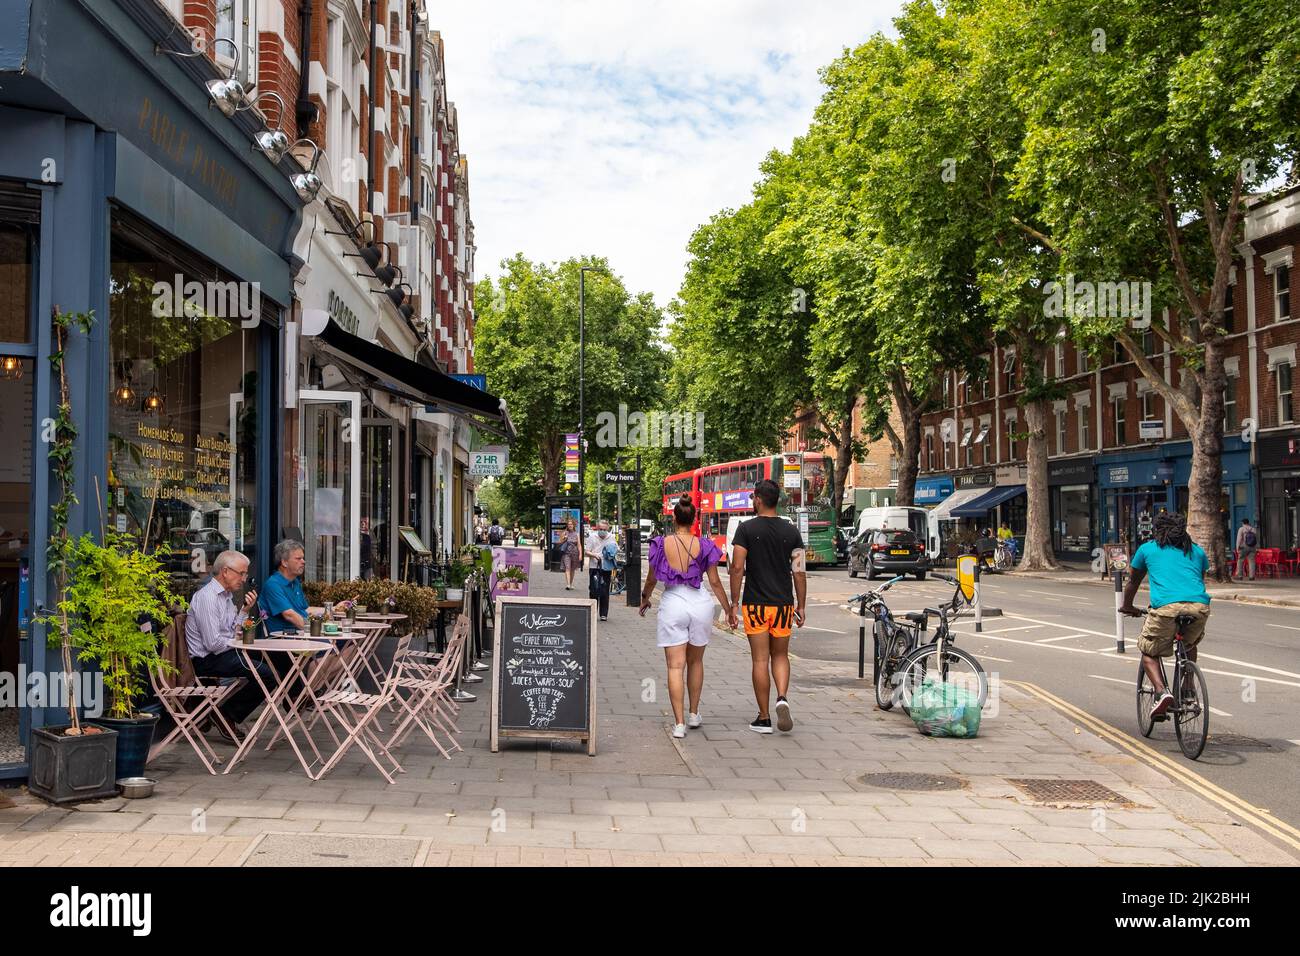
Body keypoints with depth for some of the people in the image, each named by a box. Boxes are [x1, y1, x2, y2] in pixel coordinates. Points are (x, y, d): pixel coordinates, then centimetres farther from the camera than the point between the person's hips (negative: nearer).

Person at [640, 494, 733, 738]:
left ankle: (679, 723, -6)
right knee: (695, 662, 20)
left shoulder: (661, 543, -2)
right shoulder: (704, 546, -1)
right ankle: (694, 714, 29)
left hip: (672, 603, -1)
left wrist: (645, 599, 27)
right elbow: (715, 582, 2)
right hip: (700, 603, 1)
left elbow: (651, 579, 8)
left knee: (675, 666, 0)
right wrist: (729, 609, 12)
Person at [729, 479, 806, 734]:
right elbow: (799, 572, 2)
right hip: (783, 603, 2)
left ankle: (763, 719, 7)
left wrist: (734, 601, -4)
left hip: (755, 604, -2)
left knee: (760, 660, 3)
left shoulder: (746, 529, -5)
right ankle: (782, 698, -8)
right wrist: (801, 606, 9)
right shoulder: (791, 531, 3)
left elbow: (737, 567, -11)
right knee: (780, 655, 17)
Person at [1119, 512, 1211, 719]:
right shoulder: (1196, 551, 28)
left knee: (1149, 652, 16)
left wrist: (1127, 607, 51)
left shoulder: (1147, 549, 22)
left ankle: (1161, 692, -8)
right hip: (1200, 606, 3)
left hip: (1166, 607, -3)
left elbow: (1133, 582, 34)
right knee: (1190, 645, 33)